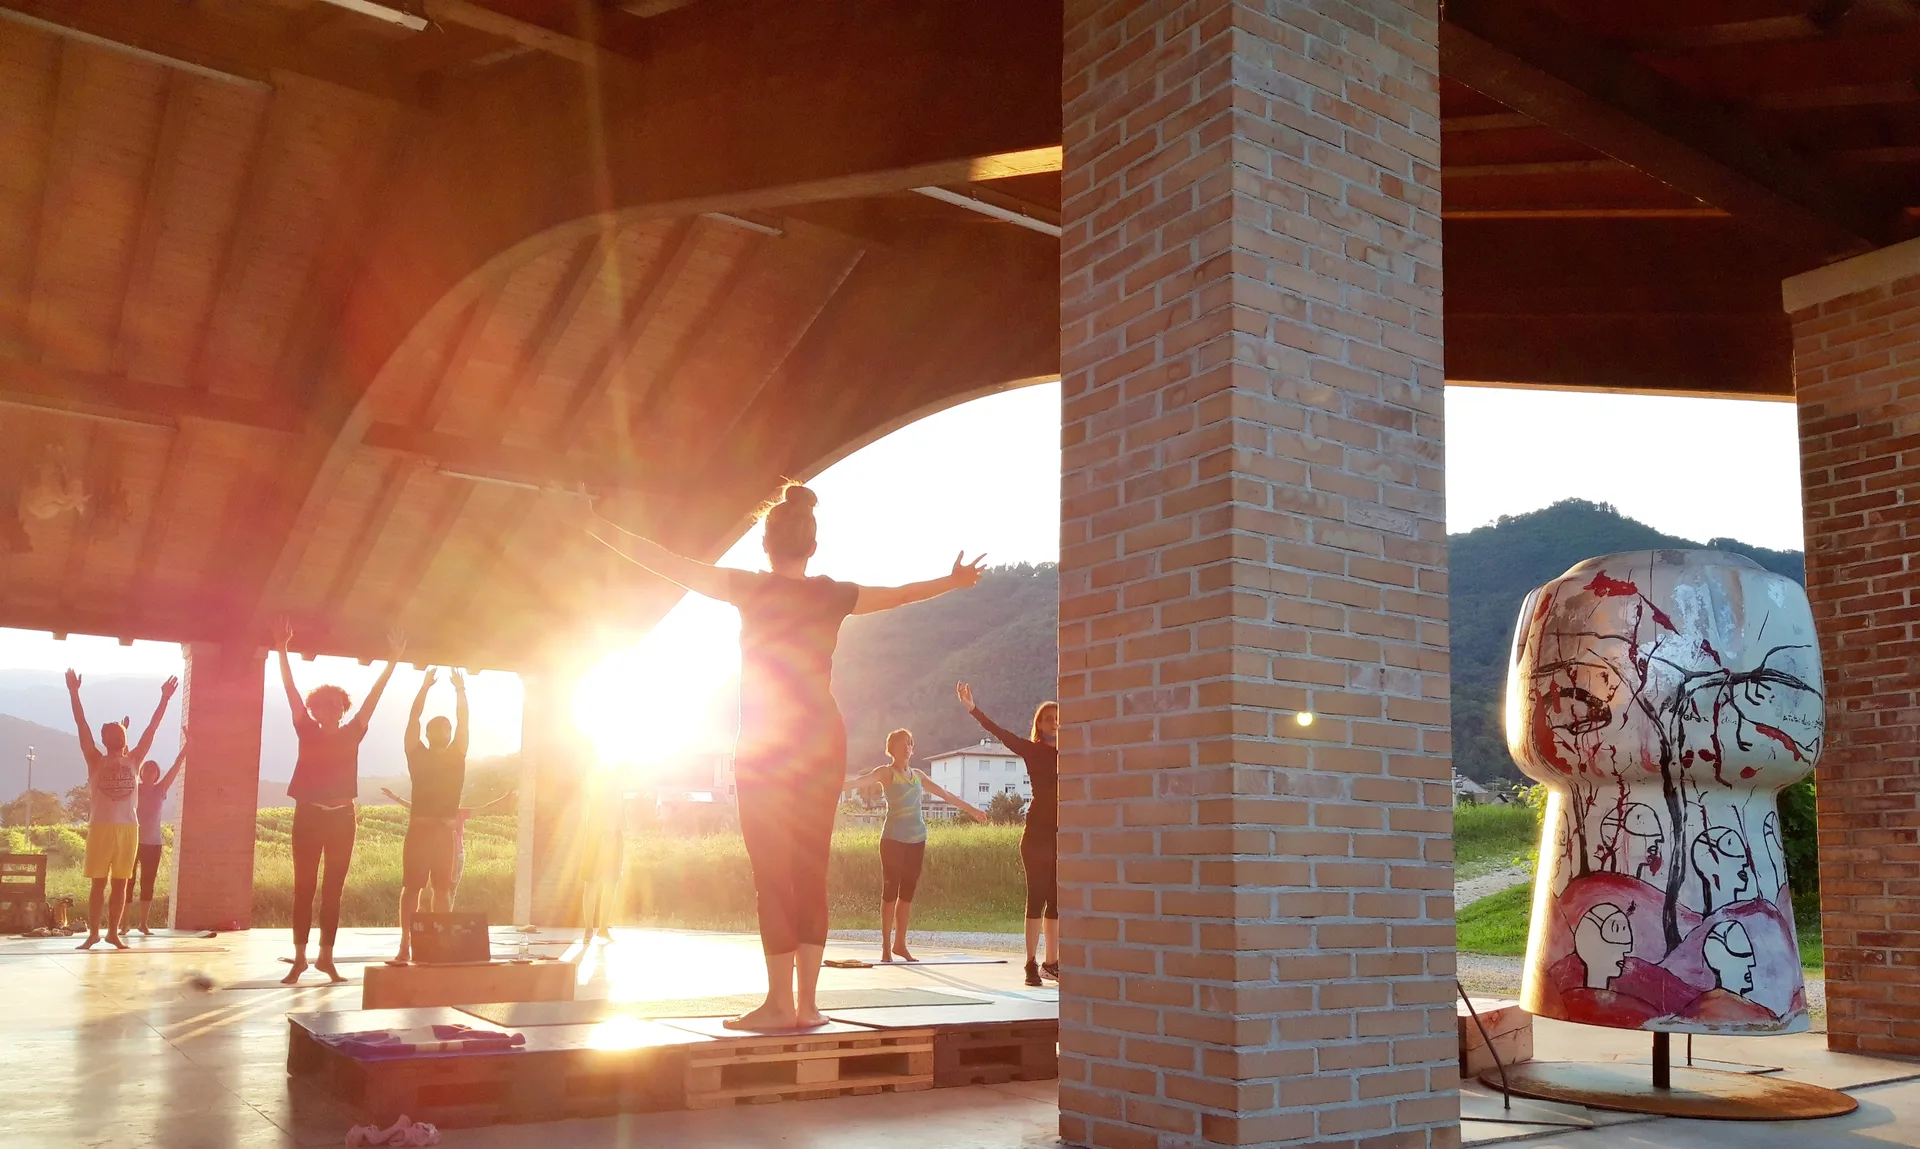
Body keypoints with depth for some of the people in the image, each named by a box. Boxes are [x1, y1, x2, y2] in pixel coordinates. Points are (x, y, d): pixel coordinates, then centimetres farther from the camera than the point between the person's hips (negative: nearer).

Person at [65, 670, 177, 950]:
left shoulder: (132, 761, 8)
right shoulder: (96, 761, 1)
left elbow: (152, 729, 6)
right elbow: (82, 726, -7)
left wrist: (165, 699, 1)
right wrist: (74, 693, -15)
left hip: (129, 829, 3)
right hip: (101, 828, -3)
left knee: (120, 883, 6)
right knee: (98, 883, 1)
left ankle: (113, 932, 12)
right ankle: (93, 933, 7)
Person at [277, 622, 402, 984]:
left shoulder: (352, 734, 6)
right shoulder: (307, 732, 1)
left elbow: (374, 695, 3)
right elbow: (291, 690, -6)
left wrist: (393, 661, -3)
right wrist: (282, 649, -16)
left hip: (341, 818, 2)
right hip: (309, 816, -2)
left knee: (333, 890, 6)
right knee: (304, 888, 1)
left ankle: (326, 957, 13)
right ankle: (300, 957, 7)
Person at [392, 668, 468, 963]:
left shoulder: (456, 756, 6)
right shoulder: (417, 754, 2)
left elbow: (463, 722, 5)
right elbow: (413, 718, 0)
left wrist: (461, 691, 2)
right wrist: (425, 687, -2)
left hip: (447, 830, 2)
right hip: (420, 828, -2)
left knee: (442, 888, 5)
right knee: (412, 887, 0)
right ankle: (405, 945, -4)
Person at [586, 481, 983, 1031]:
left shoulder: (751, 588, -5)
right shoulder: (834, 595, 5)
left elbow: (666, 563, -3)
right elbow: (900, 593, 21)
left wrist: (597, 528, 6)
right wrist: (952, 581, 39)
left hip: (765, 750, -4)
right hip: (824, 744, 4)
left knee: (773, 877, -2)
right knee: (811, 876, 8)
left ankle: (781, 1003, -2)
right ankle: (806, 1003, 10)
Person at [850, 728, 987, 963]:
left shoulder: (918, 775, 16)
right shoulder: (886, 772, -1)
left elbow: (945, 795, 26)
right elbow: (864, 781, -20)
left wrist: (970, 809, 33)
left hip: (917, 840, 6)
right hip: (893, 839, -6)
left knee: (908, 892, 7)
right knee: (890, 891, -4)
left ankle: (900, 943, 14)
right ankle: (886, 946, 0)